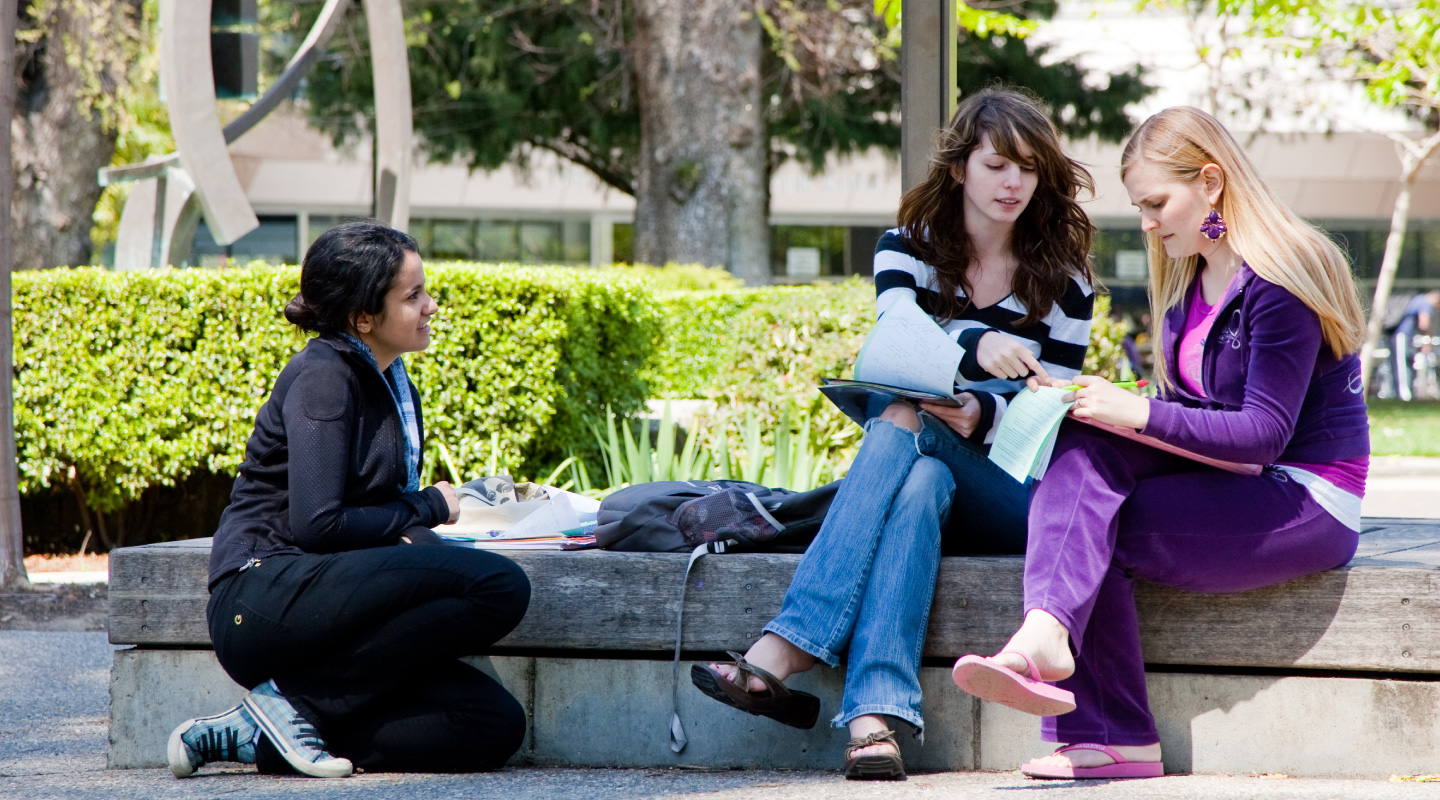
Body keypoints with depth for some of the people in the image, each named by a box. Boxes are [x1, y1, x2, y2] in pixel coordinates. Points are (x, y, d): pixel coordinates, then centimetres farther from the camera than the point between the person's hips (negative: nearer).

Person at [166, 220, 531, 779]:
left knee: (496, 726, -9)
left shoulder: (393, 385, 17)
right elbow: (315, 524, -19)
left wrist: (410, 535, -2)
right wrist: (428, 509, -4)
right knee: (499, 585, -23)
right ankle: (294, 700, -15)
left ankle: (252, 738, -6)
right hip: (262, 600, -9)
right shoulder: (321, 377, -10)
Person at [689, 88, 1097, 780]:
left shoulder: (1064, 279, 6)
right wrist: (974, 349, -33)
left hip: (1016, 496, -1)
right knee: (919, 484, -36)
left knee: (903, 427, -33)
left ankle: (787, 651, -49)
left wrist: (981, 414, -21)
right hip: (925, 468, 2)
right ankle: (875, 713, -55)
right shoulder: (905, 252, 8)